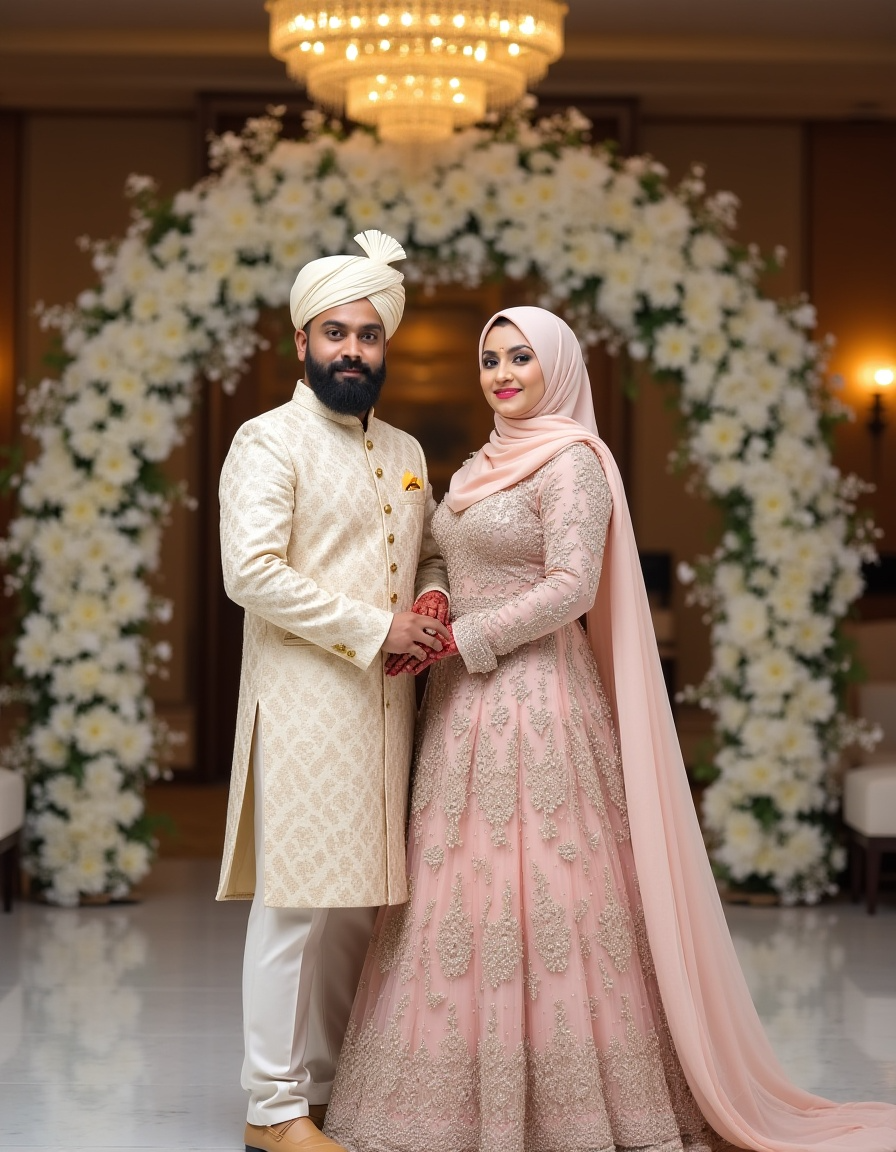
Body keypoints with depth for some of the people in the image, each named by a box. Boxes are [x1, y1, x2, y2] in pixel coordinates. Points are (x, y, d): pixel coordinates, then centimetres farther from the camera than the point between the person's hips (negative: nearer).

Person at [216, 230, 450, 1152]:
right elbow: (252, 571, -15)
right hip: (305, 700, -7)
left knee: (360, 899, 8)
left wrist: (434, 608, 3)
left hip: (386, 704, 7)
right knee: (299, 901, -7)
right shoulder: (269, 441, -4)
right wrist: (373, 632, -15)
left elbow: (431, 557, 27)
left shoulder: (404, 452, 19)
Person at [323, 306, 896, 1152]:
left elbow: (571, 588, -16)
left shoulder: (573, 463, -7)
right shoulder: (481, 467, 18)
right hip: (465, 704, 8)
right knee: (459, 891, 6)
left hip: (535, 699, -8)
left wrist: (462, 639, -15)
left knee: (537, 890, -7)